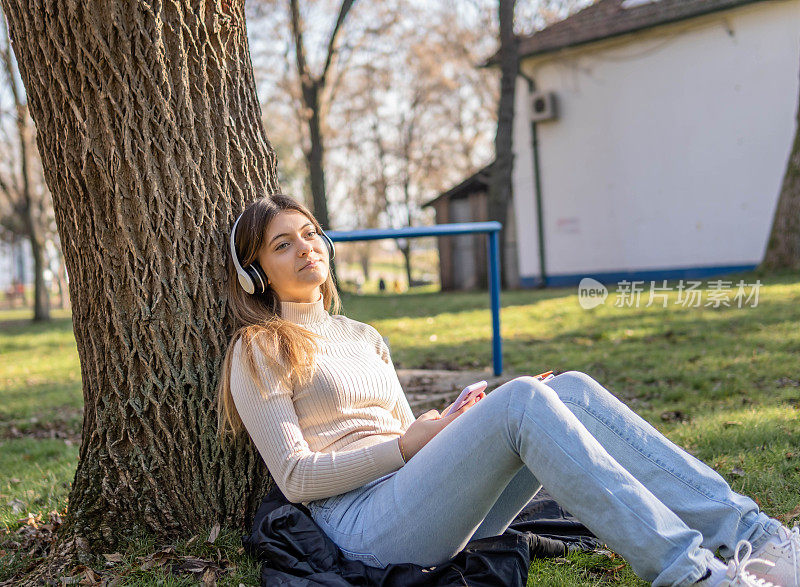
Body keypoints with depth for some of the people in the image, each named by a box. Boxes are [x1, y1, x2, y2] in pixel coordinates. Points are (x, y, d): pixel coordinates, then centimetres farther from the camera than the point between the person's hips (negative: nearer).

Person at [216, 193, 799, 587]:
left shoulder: (364, 338, 26)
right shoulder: (258, 353, 4)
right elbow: (297, 477, -5)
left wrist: (453, 424, 3)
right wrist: (407, 445, -11)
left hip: (428, 505, 7)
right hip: (363, 522, -6)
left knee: (572, 390, -16)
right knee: (522, 398, -29)